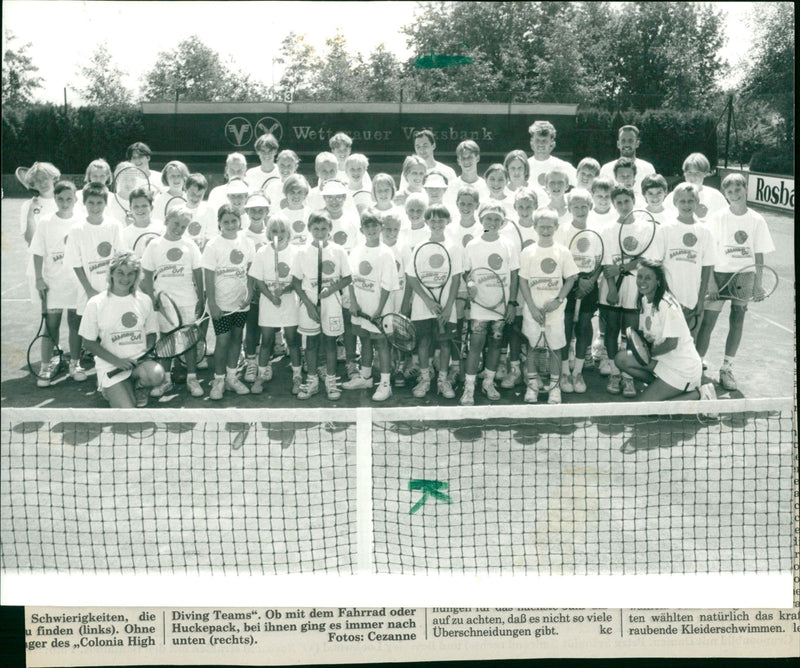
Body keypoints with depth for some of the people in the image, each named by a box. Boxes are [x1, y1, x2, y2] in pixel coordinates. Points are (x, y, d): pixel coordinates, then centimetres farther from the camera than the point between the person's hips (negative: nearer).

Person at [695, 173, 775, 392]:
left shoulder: (757, 220, -1)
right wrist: (711, 281, -12)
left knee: (737, 322, 8)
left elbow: (759, 254, 3)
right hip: (720, 273, -2)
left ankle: (726, 369, 20)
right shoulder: (718, 218, -6)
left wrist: (758, 284, -1)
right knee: (707, 322, -4)